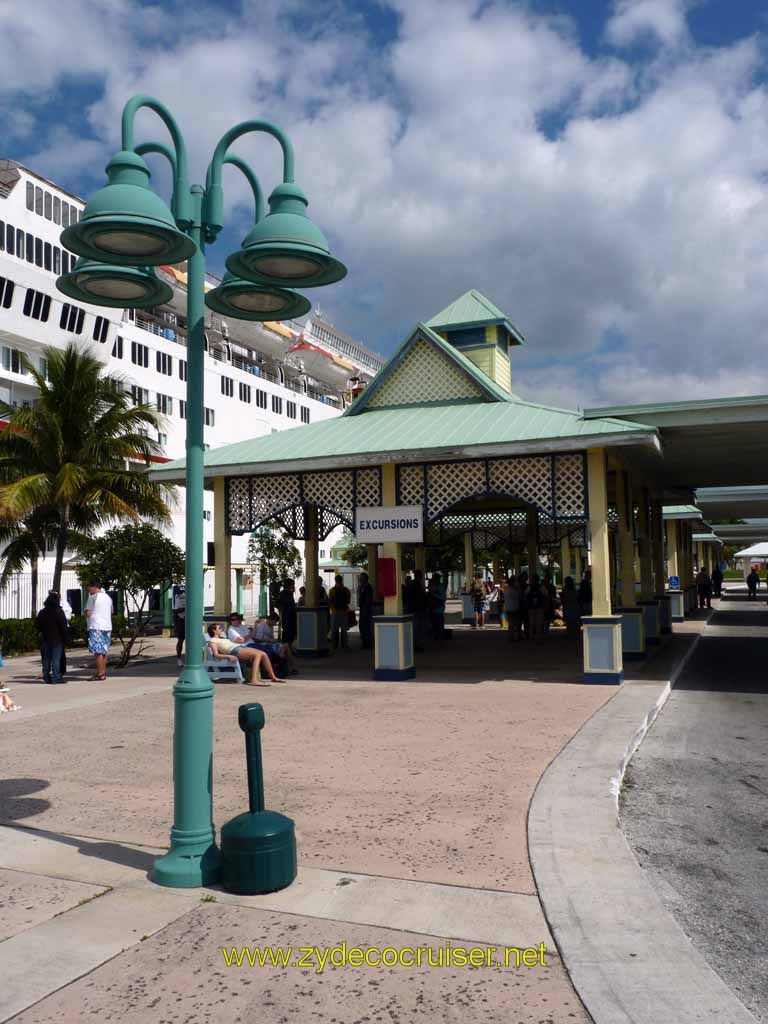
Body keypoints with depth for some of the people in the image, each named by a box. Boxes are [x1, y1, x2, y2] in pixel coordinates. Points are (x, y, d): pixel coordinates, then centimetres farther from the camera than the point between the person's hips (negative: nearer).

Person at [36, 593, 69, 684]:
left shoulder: (42, 612, 7)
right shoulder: (59, 612, -9)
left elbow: (37, 624, 13)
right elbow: (63, 626, -10)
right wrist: (64, 638, -4)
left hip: (45, 638, 5)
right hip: (57, 639, -5)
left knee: (46, 659, 11)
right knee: (56, 659, -5)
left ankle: (47, 677, 13)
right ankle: (56, 677, -8)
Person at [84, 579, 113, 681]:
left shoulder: (93, 597, -8)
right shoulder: (108, 597, 16)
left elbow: (87, 613, -11)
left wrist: (86, 612, 9)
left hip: (96, 627, -8)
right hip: (107, 626, 8)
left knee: (98, 651, -6)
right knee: (104, 651, 12)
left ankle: (100, 674, -7)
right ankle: (103, 672, 15)